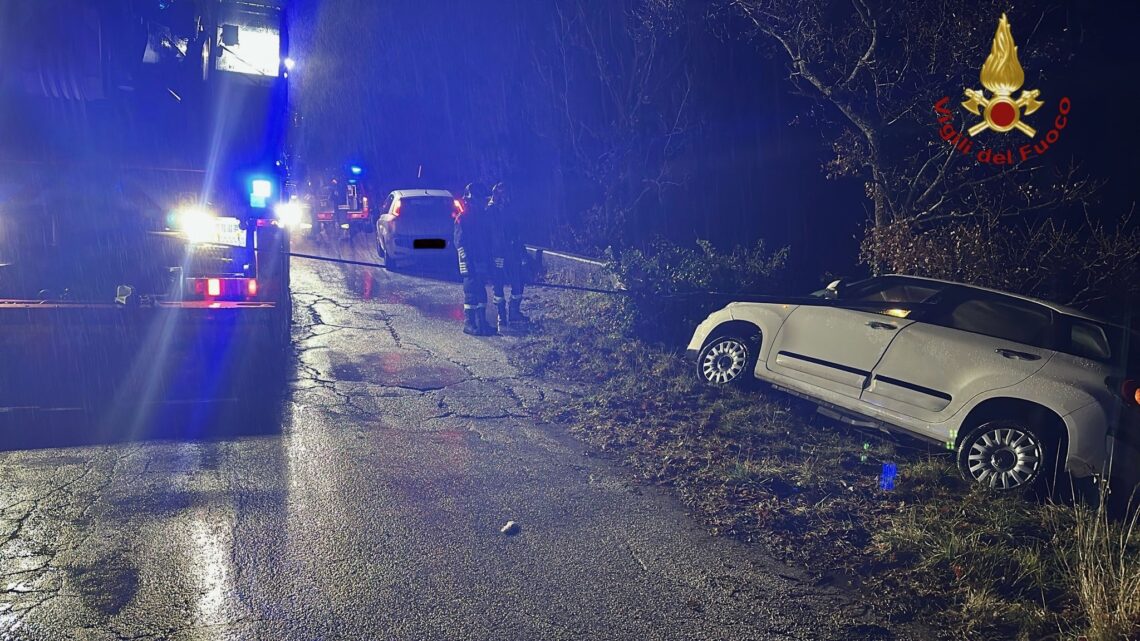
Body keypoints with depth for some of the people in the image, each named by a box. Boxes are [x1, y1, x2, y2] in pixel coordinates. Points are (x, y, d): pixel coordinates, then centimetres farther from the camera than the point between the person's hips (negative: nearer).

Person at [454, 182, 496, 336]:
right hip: (470, 265, -7)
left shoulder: (483, 216, 14)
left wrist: (489, 262, 13)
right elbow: (460, 243, -13)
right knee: (471, 293, -4)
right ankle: (469, 323, 2)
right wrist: (468, 263, -19)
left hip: (482, 264, 7)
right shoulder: (462, 218, -8)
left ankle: (481, 323, 16)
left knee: (481, 292, 10)